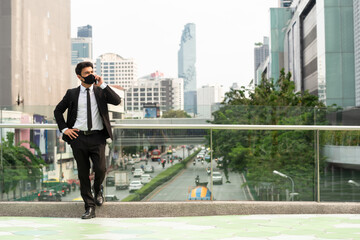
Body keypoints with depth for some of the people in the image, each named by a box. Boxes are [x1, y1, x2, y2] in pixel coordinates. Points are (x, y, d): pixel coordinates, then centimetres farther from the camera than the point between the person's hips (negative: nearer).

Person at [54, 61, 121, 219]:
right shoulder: (72, 94, 9)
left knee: (100, 169, -13)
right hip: (78, 137, 1)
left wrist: (103, 85, -10)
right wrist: (64, 129, 4)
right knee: (83, 173, 4)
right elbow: (58, 111, 16)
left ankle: (98, 190, 23)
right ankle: (89, 207, 13)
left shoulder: (100, 92, 8)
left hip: (97, 137, -1)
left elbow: (117, 101, -8)